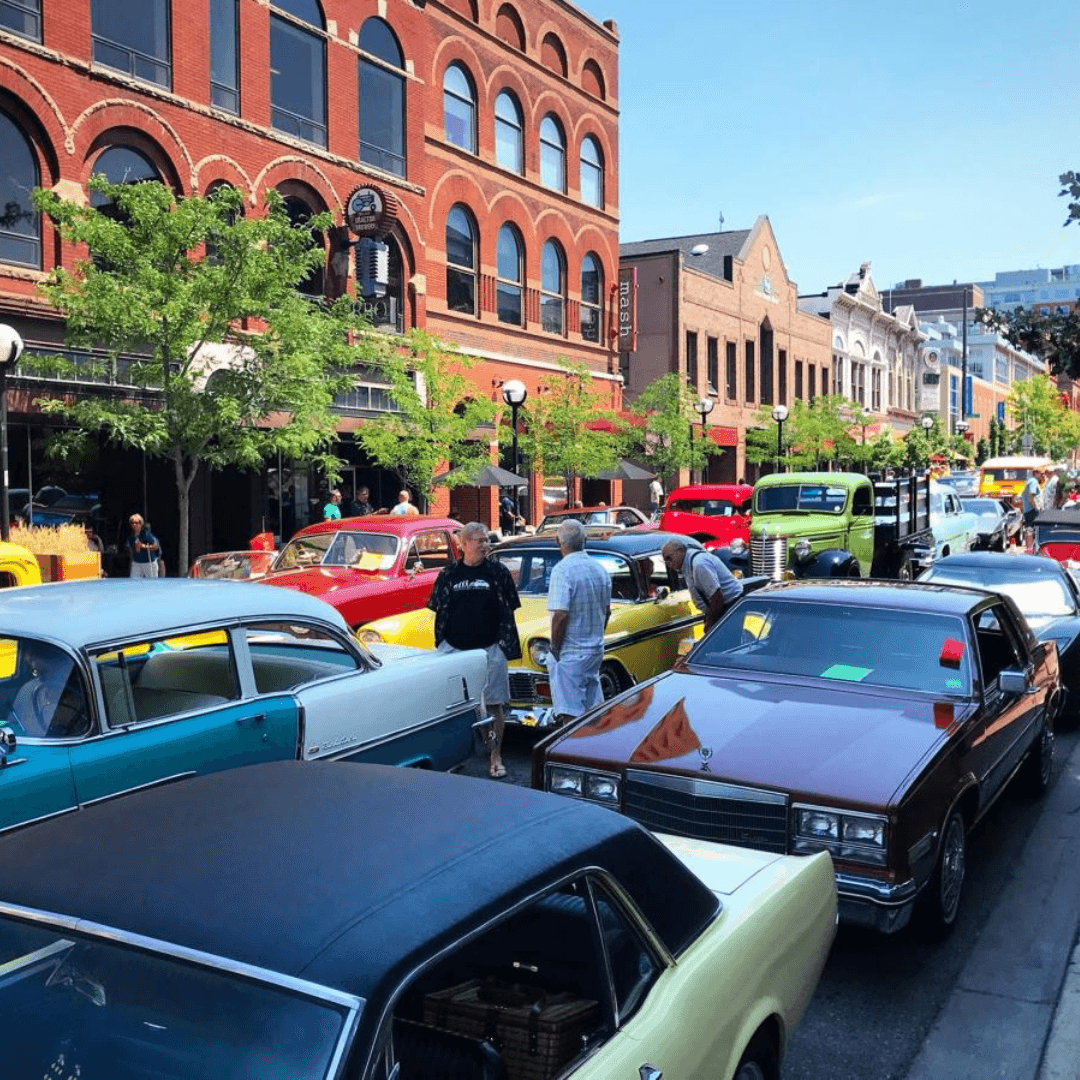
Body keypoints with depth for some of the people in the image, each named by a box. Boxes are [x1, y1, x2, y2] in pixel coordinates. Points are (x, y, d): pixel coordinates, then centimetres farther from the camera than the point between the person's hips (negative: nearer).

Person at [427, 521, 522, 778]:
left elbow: (509, 611, 3)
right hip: (453, 648, 1)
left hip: (490, 648, -1)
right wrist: (440, 644, 5)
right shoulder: (448, 574, 5)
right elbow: (439, 612, 10)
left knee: (494, 705, 3)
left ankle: (495, 757, 14)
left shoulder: (498, 572, 2)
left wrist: (507, 646, -3)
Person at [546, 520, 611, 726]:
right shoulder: (599, 568, 7)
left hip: (571, 653, -8)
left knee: (570, 715, -5)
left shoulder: (563, 570, -16)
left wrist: (554, 647, -10)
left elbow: (561, 616, -22)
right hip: (596, 651, 8)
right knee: (594, 711, 14)